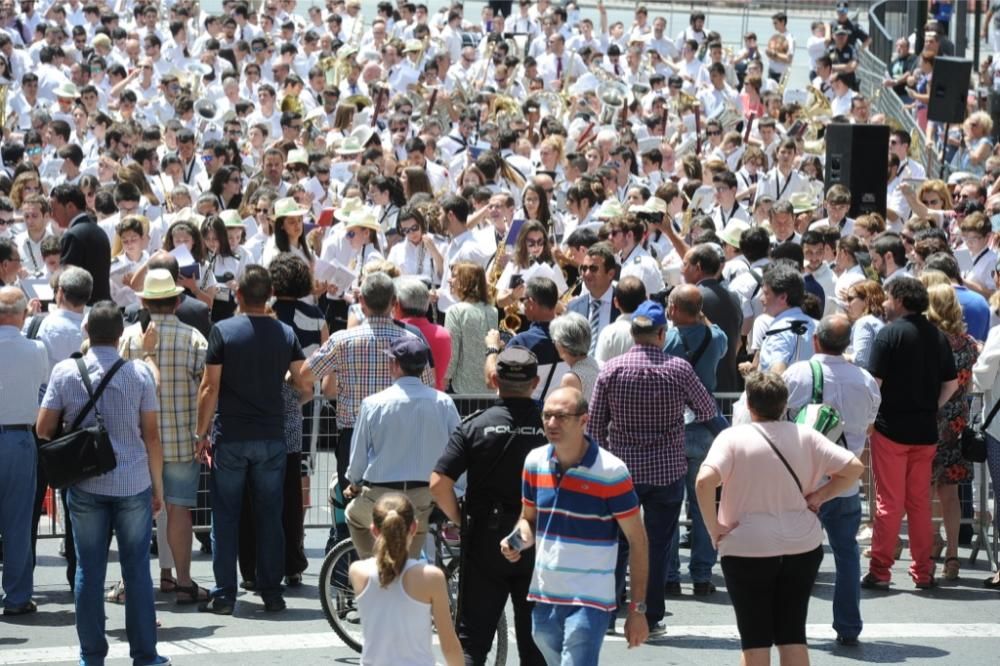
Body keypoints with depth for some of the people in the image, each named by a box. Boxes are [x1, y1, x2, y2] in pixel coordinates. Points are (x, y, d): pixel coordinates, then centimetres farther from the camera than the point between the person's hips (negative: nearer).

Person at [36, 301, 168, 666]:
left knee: (89, 570, 6)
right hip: (134, 485, 0)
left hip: (85, 486, 1)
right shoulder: (139, 373, -4)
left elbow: (43, 429, 0)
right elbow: (151, 435, -2)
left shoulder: (65, 372, -3)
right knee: (137, 570, 6)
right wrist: (157, 485, 7)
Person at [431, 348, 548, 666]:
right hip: (538, 543, 1)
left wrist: (461, 519, 2)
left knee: (472, 638, 5)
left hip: (484, 541, 0)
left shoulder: (475, 427, -7)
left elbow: (439, 484, -13)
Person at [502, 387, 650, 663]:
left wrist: (637, 609, -9)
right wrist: (519, 540, -6)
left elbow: (637, 540, -7)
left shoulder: (610, 471, -12)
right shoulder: (535, 462, 5)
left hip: (589, 602, -6)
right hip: (544, 599, 6)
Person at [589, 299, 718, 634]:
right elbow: (708, 411, 6)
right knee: (657, 544, 7)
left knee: (616, 543, 11)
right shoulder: (679, 370, -9)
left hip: (622, 470, 1)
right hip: (667, 472, -1)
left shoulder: (611, 370, -6)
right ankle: (649, 617, 9)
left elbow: (594, 426, -1)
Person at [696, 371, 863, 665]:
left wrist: (714, 528, -13)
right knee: (793, 632, 11)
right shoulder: (804, 436, 0)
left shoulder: (733, 438, -10)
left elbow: (705, 481, -24)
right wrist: (819, 496, 3)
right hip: (803, 547, 3)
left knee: (755, 636, 5)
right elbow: (854, 467, -1)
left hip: (748, 549, -3)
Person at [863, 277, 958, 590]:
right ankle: (923, 571, 14)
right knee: (920, 501, 12)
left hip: (891, 427, -5)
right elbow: (951, 383, 9)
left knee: (889, 502, 0)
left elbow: (874, 381, -15)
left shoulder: (889, 333, -11)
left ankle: (880, 572, 1)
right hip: (925, 430, 5)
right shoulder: (937, 336, 7)